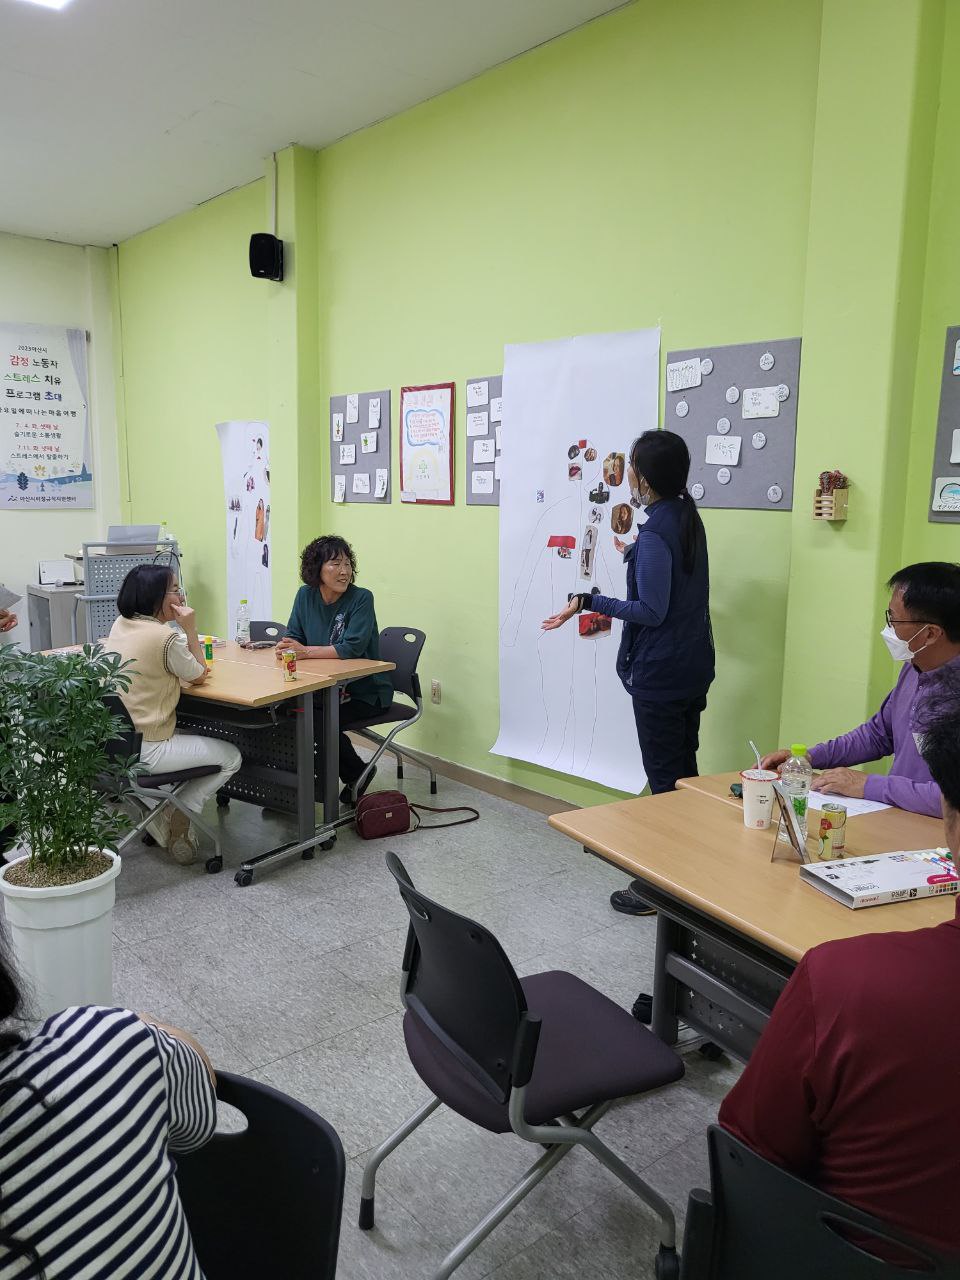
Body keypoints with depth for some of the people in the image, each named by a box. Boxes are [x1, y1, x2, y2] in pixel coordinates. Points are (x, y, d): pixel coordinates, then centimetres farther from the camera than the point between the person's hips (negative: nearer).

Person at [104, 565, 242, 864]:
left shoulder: (120, 626, 5)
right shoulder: (165, 636, -20)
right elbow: (199, 676, -5)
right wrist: (190, 629, -6)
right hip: (144, 751, -9)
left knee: (198, 737, 31)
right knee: (231, 757, 7)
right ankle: (177, 814, 7)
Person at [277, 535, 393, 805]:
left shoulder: (361, 598, -15)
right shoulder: (305, 596, 2)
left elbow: (352, 647, -25)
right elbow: (293, 636, 2)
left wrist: (306, 651, -29)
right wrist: (286, 646, -22)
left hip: (365, 691, -5)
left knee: (319, 719, -25)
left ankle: (357, 775, 3)